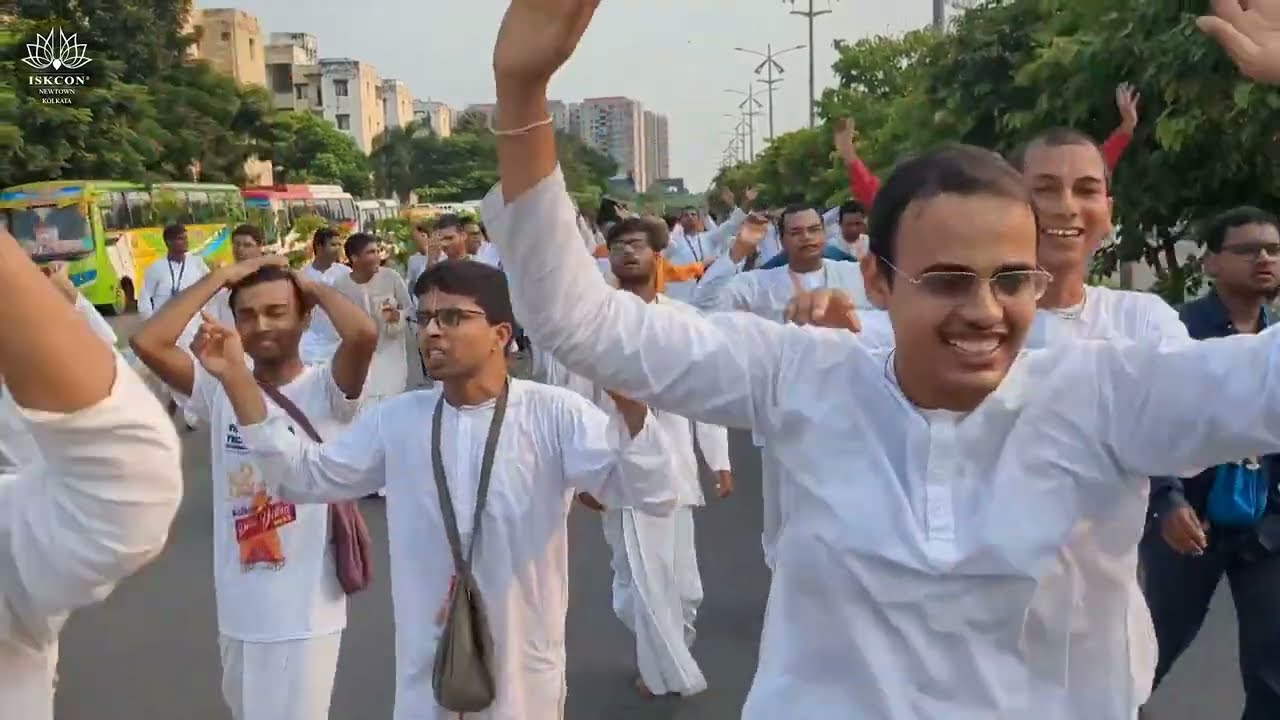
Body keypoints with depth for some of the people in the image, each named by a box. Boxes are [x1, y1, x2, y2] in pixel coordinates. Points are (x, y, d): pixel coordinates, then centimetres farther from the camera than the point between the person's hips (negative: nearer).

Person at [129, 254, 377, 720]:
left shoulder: (324, 389, -12)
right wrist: (222, 276, -7)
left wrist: (314, 287, -12)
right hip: (237, 607, 5)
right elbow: (146, 342, -12)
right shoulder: (219, 388, -1)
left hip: (304, 611, -5)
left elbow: (363, 334, -31)